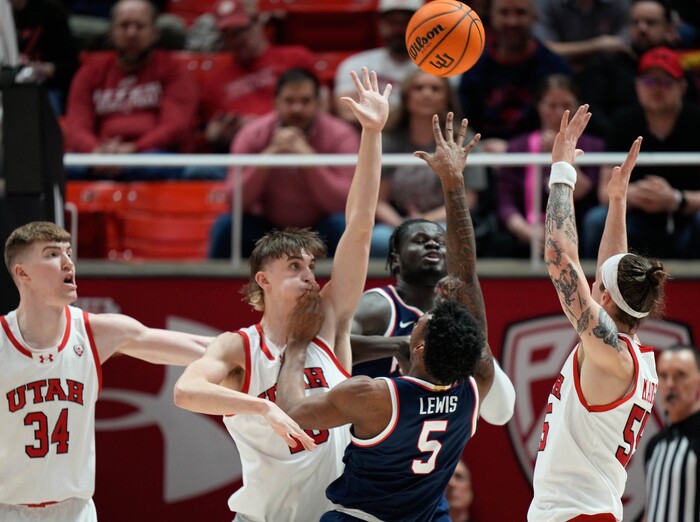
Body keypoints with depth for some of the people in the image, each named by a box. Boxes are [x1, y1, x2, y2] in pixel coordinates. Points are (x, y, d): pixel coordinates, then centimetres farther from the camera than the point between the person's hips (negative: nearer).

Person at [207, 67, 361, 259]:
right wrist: (270, 155, -32)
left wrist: (307, 156, -37)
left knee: (340, 225, -32)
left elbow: (342, 203, -26)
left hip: (319, 234, -1)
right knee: (226, 226, -26)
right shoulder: (252, 135, -10)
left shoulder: (340, 136, -14)